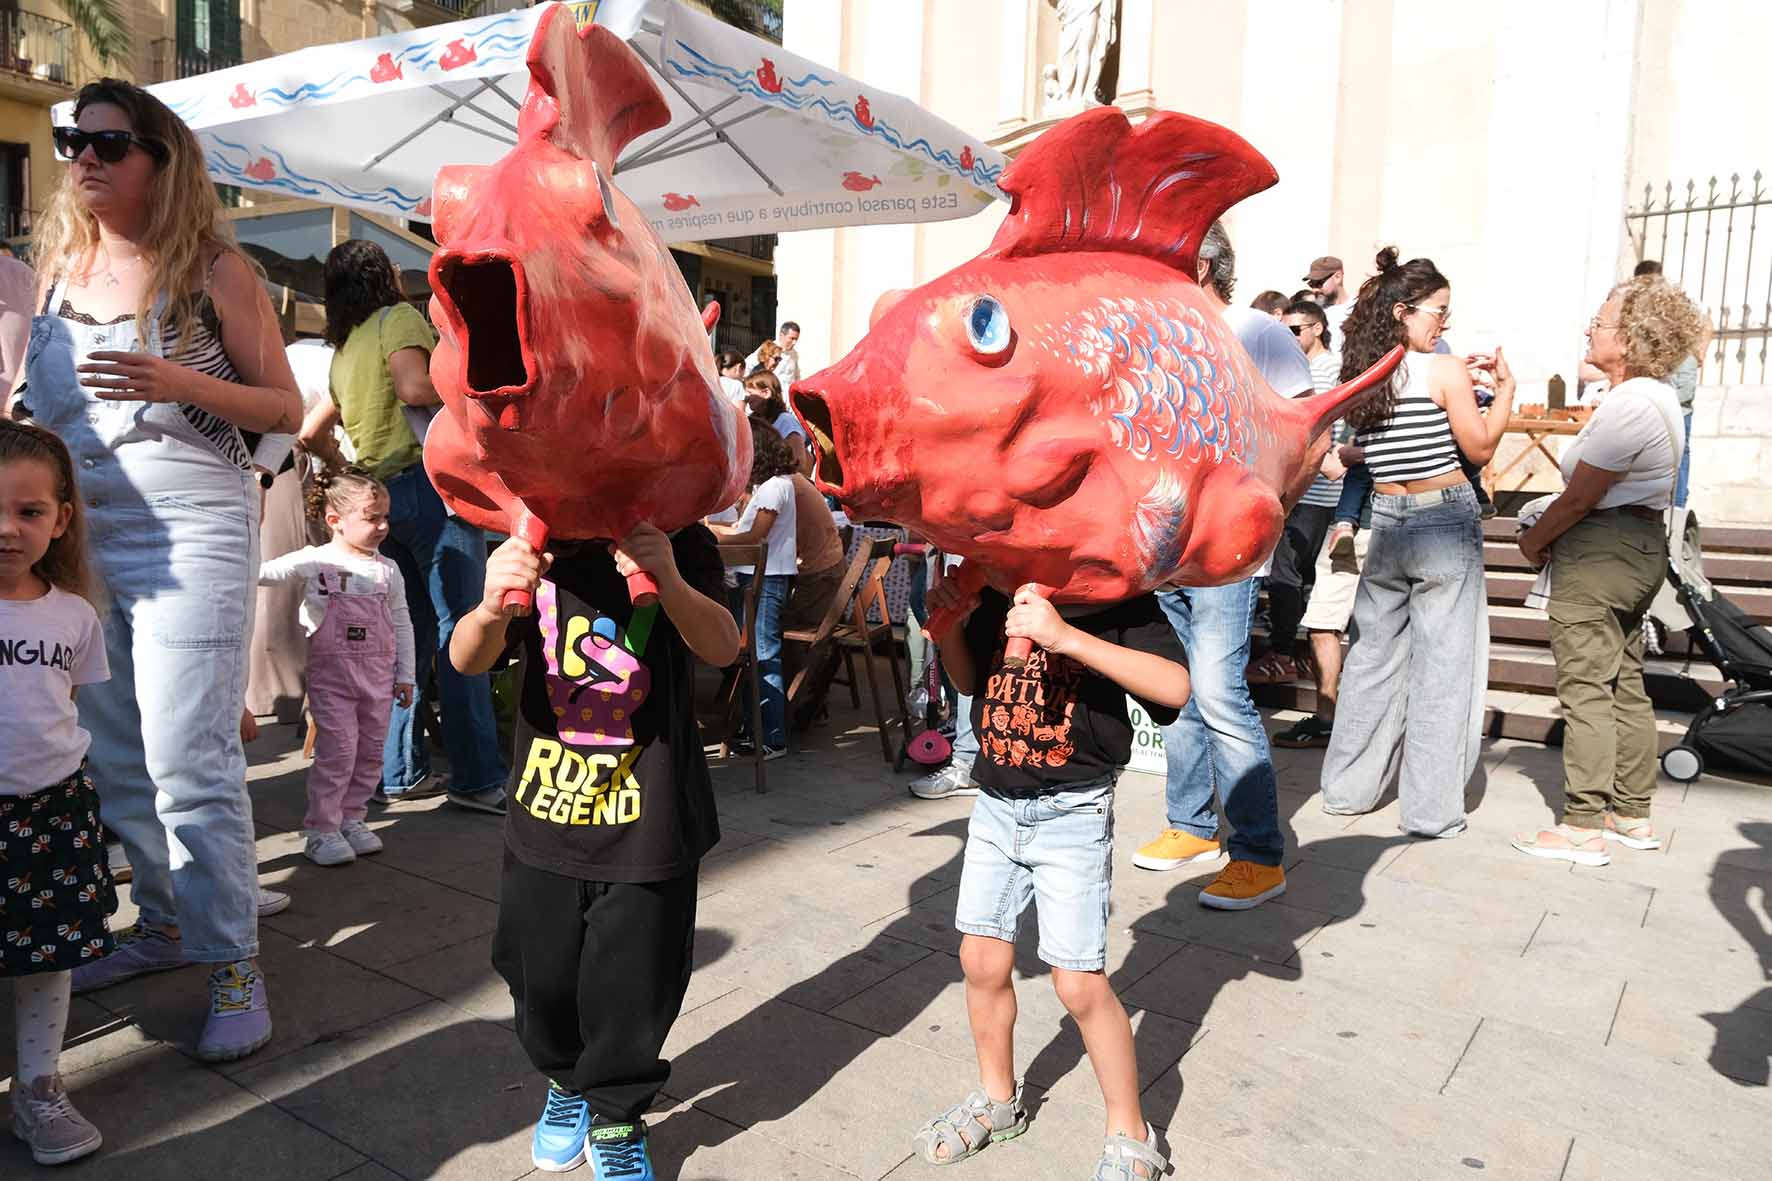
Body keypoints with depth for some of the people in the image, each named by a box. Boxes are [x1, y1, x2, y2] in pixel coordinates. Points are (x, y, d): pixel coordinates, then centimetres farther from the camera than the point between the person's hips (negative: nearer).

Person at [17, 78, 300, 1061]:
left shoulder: (212, 268, -3)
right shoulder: (59, 264, 12)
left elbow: (286, 408, -4)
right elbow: (43, 400, 23)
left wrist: (182, 382, -19)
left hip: (188, 537, -6)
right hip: (77, 536, 6)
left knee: (187, 763, -7)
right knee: (112, 757, 11)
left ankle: (235, 964, 4)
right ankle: (163, 925, 28)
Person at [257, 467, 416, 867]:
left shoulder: (388, 570, 5)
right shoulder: (314, 561, -5)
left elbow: (402, 624, 9)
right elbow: (263, 573, -7)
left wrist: (405, 675, 8)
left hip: (379, 674, 4)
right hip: (331, 673, -4)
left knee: (370, 752, 9)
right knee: (336, 751, -4)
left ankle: (352, 818, 23)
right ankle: (320, 830, 7)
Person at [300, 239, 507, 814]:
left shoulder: (343, 351, 22)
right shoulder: (399, 317, -1)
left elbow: (310, 432, 26)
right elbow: (414, 388, -19)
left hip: (380, 495, 8)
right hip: (430, 480, -8)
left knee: (408, 633, 11)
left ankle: (400, 772, 14)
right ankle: (476, 777, -10)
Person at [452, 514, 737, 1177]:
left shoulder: (681, 545, -9)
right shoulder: (536, 552, -4)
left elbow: (723, 649, -22)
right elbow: (467, 659, -14)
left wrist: (670, 581, -42)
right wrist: (492, 607, -38)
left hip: (648, 822, -2)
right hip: (545, 812, 2)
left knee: (634, 985, 8)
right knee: (541, 975, 16)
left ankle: (616, 1116, 35)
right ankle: (565, 1079, 47)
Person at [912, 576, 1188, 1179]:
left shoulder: (1119, 598, -14)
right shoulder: (999, 590, 1)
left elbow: (1174, 686, -29)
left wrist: (1065, 636, -37)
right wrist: (950, 626, -7)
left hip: (1073, 813, -5)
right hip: (996, 805, 5)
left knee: (1080, 984, -1)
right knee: (982, 961, 13)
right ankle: (997, 1099, 38)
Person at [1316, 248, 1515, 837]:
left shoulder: (1359, 374, 3)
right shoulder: (1446, 371, -12)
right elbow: (1481, 448, -3)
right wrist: (1505, 387, 9)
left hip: (1386, 522, 5)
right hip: (1446, 523, -5)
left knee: (1373, 655, 14)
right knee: (1443, 665, 2)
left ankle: (1349, 787, 20)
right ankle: (1432, 808, 7)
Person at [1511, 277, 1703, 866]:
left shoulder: (1628, 404, -20)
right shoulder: (1660, 396, 12)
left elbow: (1578, 498, -18)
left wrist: (1533, 540, -3)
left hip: (1599, 551, -11)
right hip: (1642, 546, 11)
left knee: (1585, 688, -5)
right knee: (1625, 684, 15)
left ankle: (1583, 825, 0)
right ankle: (1634, 814, 24)